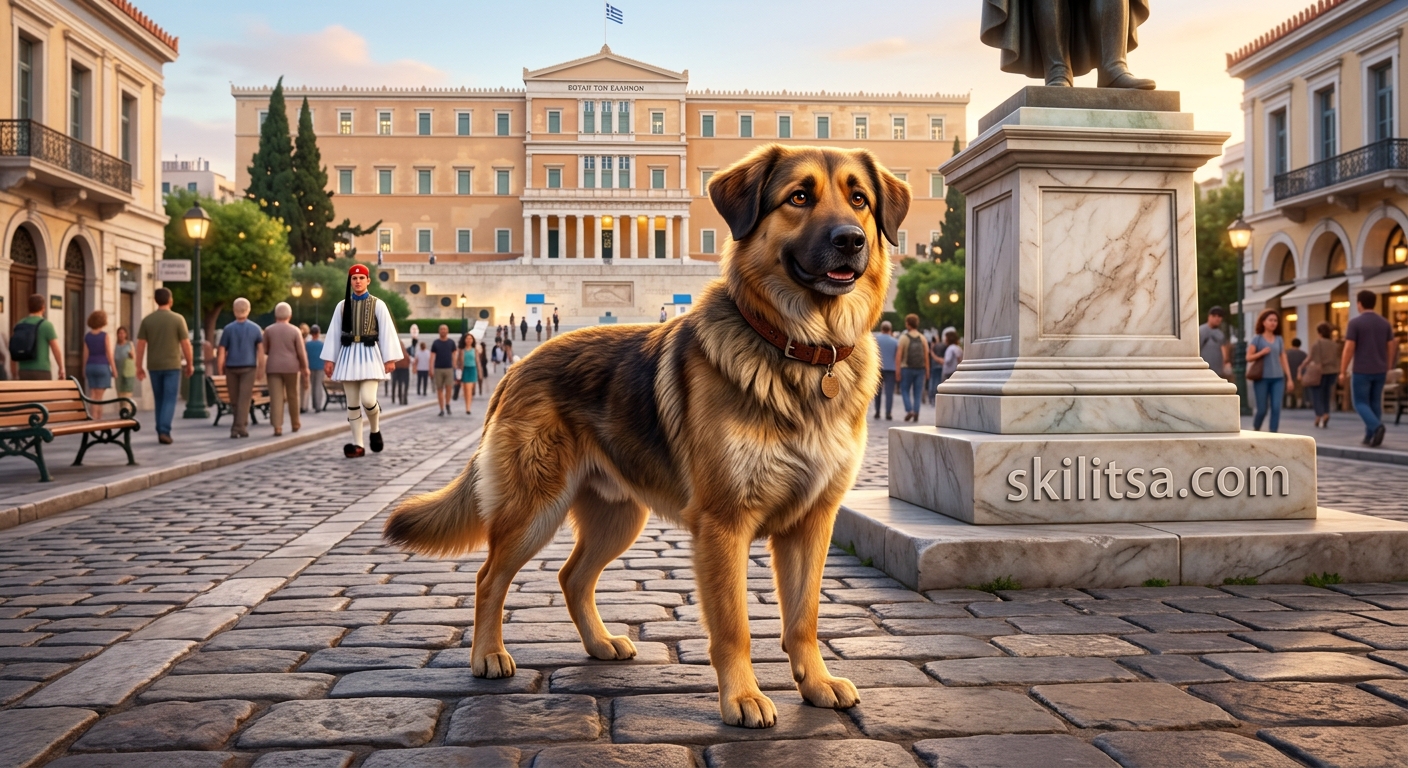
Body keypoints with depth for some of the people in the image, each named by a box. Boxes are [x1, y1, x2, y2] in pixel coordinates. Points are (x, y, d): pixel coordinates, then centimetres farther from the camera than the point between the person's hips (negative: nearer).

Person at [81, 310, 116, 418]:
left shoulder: (87, 336, 5)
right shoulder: (106, 336, -7)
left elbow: (85, 354, 5)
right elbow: (109, 354, -9)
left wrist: (84, 370, 12)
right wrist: (114, 369, -3)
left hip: (90, 366, 4)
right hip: (102, 366, -4)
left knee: (92, 395, 8)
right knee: (100, 396, -3)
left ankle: (93, 418, 6)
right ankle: (98, 418, -3)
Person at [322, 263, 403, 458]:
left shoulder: (377, 305, 0)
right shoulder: (342, 305, 7)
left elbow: (387, 332, -2)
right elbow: (334, 333, 8)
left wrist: (390, 359, -7)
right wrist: (329, 359, 5)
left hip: (369, 354, -3)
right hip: (348, 355, 3)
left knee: (368, 399, -16)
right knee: (352, 403, 4)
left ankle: (375, 430, 13)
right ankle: (358, 445, 9)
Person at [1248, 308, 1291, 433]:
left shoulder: (1279, 340, 11)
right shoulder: (1257, 338, 1)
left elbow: (1284, 360, 11)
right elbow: (1248, 358, -2)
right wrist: (1261, 353, -18)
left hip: (1278, 378, 3)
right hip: (1262, 378, -3)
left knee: (1276, 408, -7)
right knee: (1262, 409, 1)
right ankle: (1255, 429, 27)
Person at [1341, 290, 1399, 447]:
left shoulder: (1355, 323, -10)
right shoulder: (1385, 323, 7)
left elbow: (1349, 349, -14)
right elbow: (1391, 348, 9)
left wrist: (1343, 371, -8)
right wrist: (1386, 367, 20)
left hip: (1362, 371, -5)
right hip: (1380, 371, 5)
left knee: (1361, 403, 2)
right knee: (1375, 403, 12)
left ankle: (1377, 426, -21)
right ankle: (1370, 436, 12)